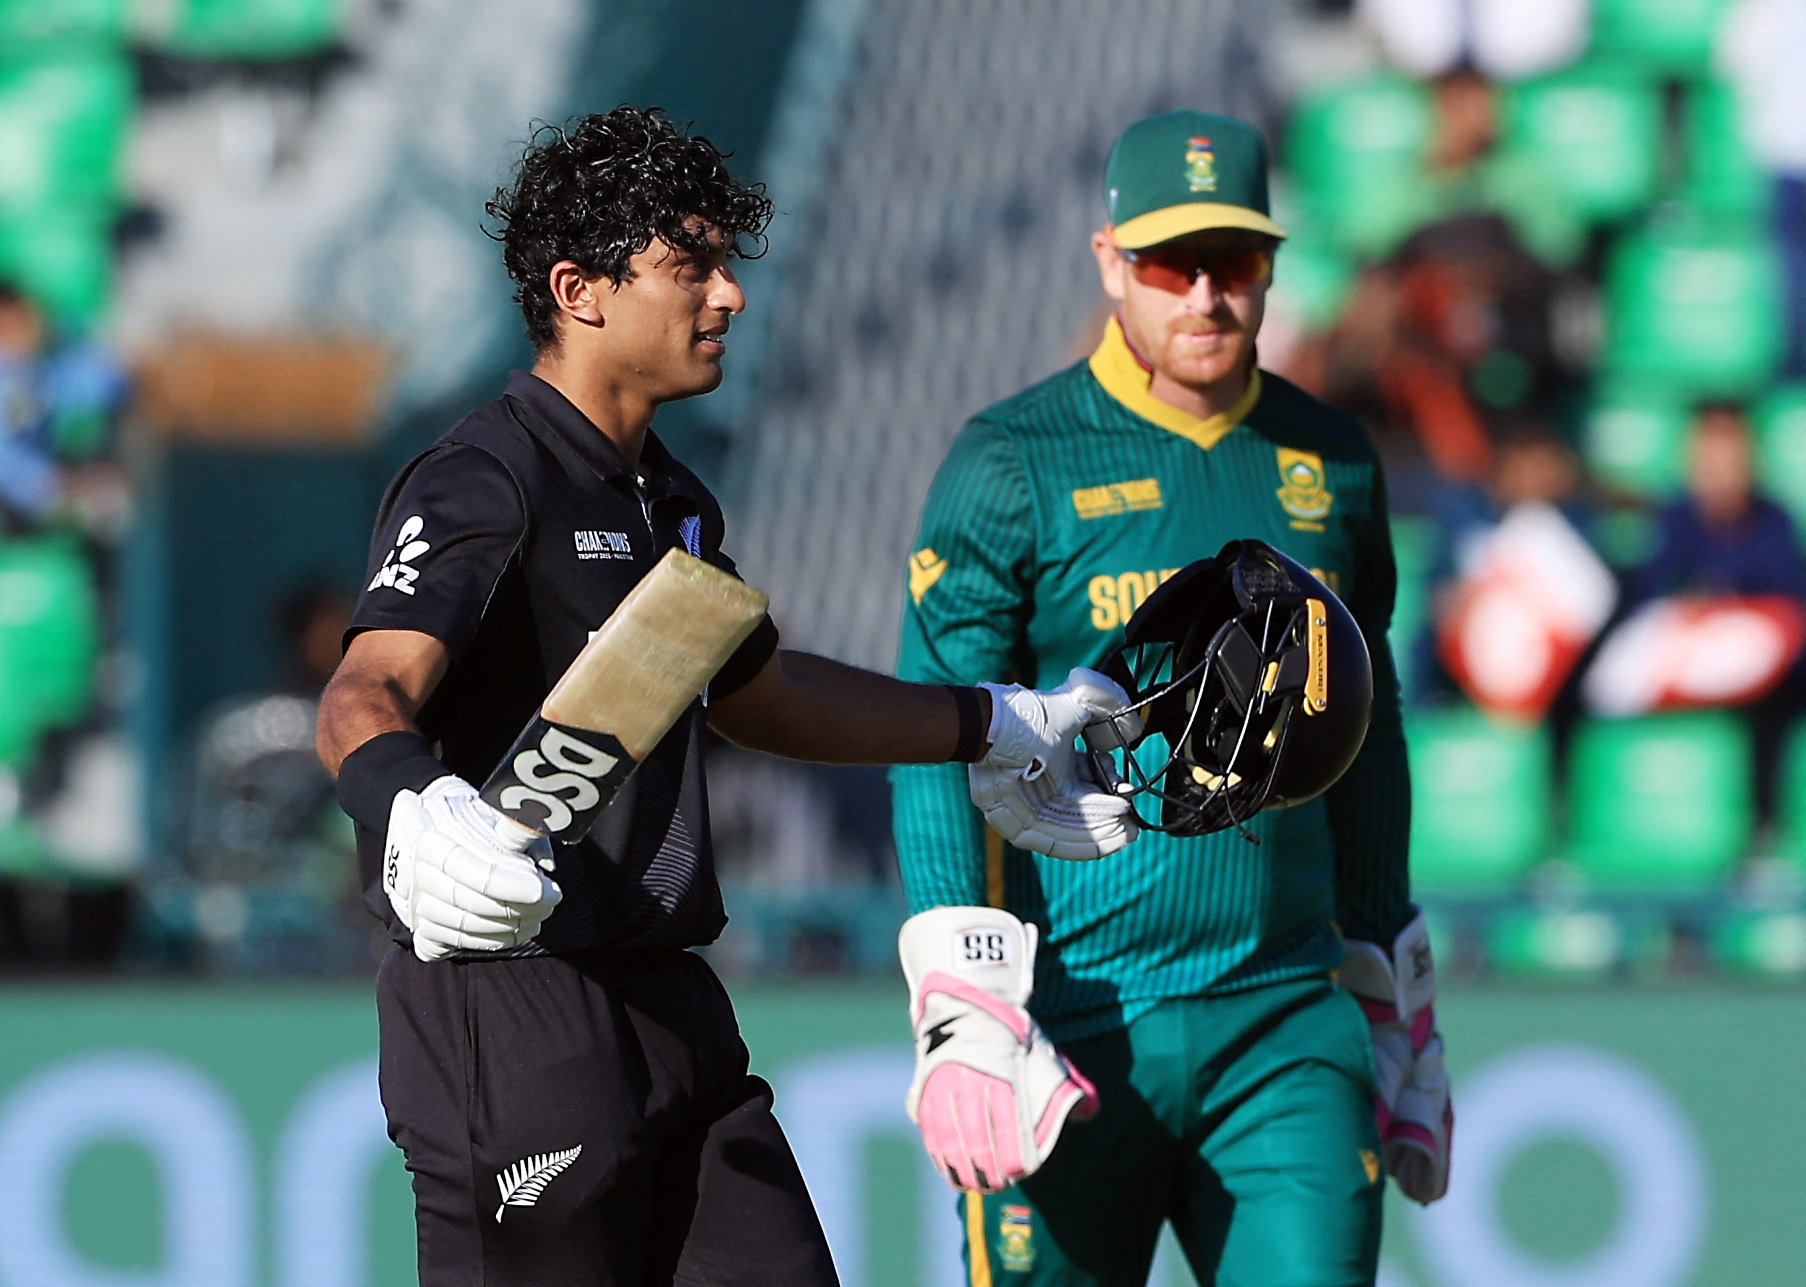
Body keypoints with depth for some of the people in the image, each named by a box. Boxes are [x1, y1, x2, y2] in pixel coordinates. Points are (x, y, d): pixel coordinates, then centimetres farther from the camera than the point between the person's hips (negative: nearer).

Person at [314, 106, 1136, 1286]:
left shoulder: (672, 502, 16)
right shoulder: (480, 486, -13)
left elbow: (755, 691, 35)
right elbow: (365, 699, -30)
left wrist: (998, 729, 40)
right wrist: (413, 813, -52)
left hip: (673, 1011, 9)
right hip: (511, 1018, -9)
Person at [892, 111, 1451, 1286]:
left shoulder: (1332, 465, 13)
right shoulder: (1013, 466, -1)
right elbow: (940, 741, -7)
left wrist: (1397, 1008, 22)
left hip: (1288, 1026, 3)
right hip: (1077, 1020, -3)